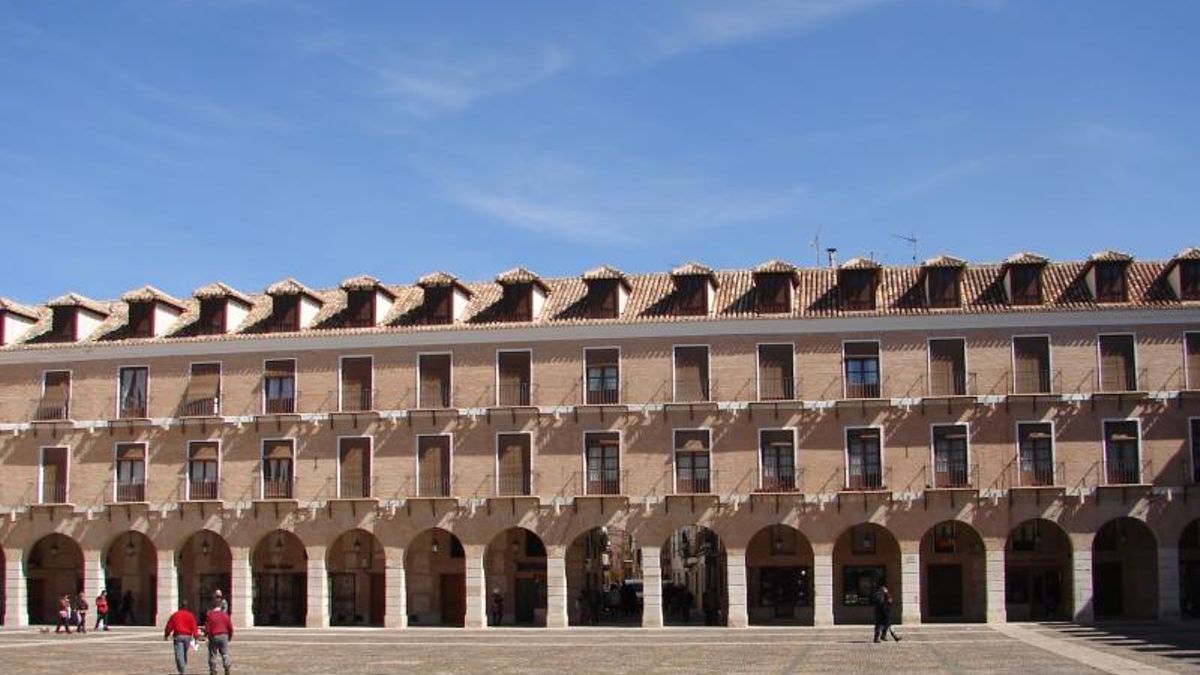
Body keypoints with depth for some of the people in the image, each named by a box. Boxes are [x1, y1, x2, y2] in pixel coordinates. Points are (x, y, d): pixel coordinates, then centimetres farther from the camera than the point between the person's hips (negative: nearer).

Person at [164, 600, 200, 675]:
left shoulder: (175, 615, 0)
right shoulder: (190, 615, 5)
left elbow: (169, 626, 3)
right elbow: (194, 627, -2)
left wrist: (166, 635, 18)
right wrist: (196, 637, -3)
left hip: (178, 636, -3)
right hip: (188, 636, 3)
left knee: (179, 656, -8)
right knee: (184, 655, 19)